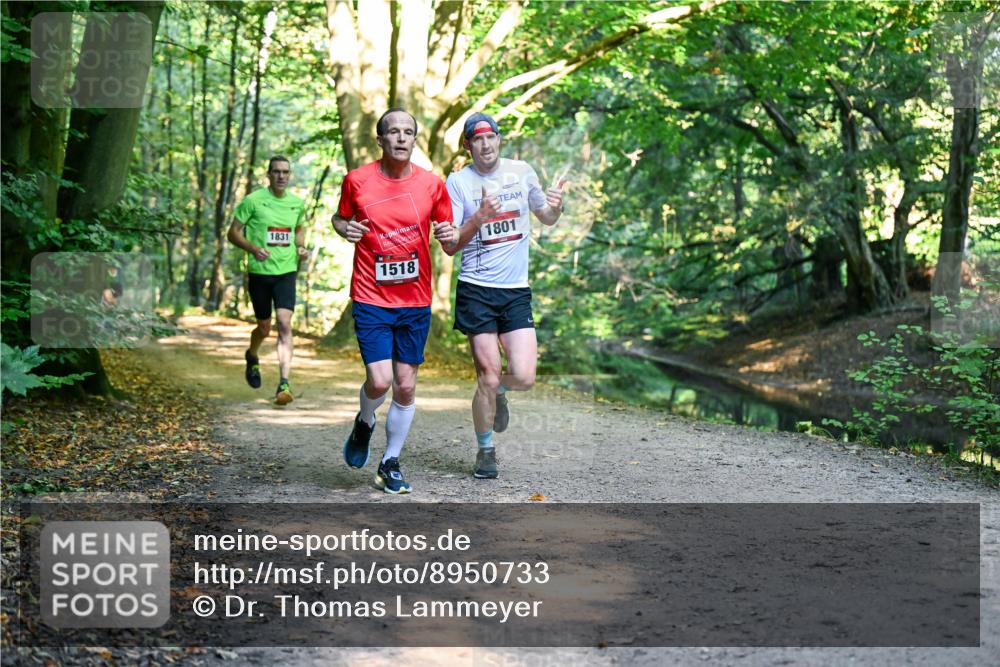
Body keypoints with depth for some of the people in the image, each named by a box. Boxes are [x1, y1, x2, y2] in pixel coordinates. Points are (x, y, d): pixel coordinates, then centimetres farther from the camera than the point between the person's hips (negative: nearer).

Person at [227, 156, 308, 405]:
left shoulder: (297, 203, 6)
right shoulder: (253, 200, -6)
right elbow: (233, 233, -3)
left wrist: (301, 247, 4)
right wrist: (253, 248, -20)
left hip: (286, 271, 2)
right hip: (259, 272, -2)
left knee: (284, 324, -14)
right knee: (264, 328, 10)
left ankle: (284, 385, -19)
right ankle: (251, 357, 46)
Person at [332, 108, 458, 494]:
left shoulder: (431, 184, 0)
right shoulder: (357, 180, -3)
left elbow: (450, 242, 9)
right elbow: (340, 217, 14)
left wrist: (450, 235, -14)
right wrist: (345, 229, -9)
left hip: (415, 302, 2)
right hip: (371, 299, -2)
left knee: (406, 387, 5)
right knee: (379, 381, -12)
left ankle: (390, 464, 22)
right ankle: (364, 425, 23)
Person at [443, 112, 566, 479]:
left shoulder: (521, 171, 6)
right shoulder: (458, 182, -3)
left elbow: (546, 218, 20)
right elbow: (450, 245, -7)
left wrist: (556, 206, -4)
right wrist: (479, 218, -23)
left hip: (516, 289, 2)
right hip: (476, 289, -2)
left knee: (524, 377, -8)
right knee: (488, 376, -4)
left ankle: (499, 393, 30)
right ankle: (486, 450, 18)